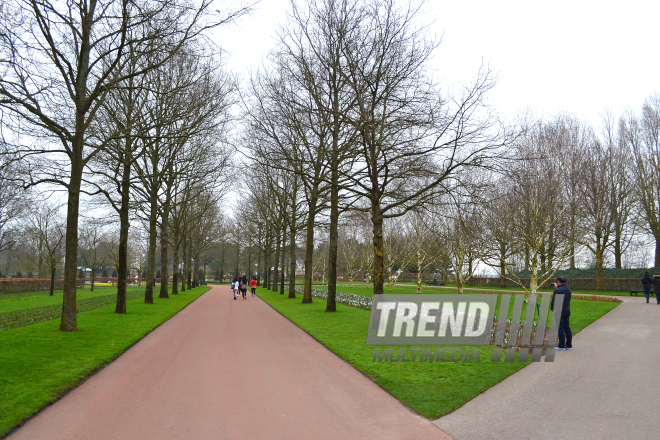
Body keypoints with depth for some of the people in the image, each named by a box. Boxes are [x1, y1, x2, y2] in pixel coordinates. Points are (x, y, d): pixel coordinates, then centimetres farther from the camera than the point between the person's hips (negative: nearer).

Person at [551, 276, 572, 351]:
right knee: (567, 328, 13)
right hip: (567, 312, 7)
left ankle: (561, 346, 1)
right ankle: (569, 345, 18)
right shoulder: (568, 290, 8)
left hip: (559, 312, -7)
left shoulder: (557, 290, -15)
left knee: (561, 329, -3)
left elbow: (554, 301, -15)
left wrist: (553, 309, 2)